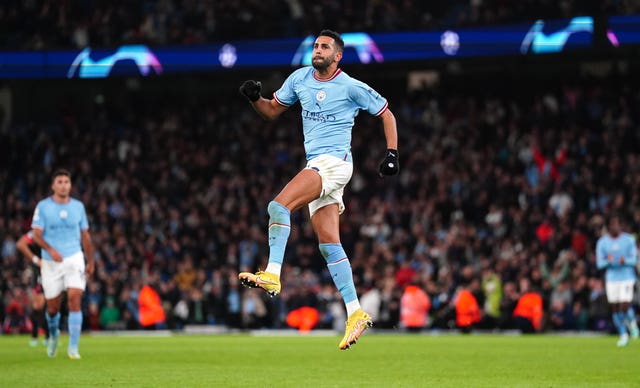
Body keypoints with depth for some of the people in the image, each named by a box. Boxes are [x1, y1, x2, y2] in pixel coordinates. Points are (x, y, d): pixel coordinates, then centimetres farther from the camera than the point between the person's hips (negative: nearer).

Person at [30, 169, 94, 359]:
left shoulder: (78, 206, 6)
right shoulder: (43, 206, -2)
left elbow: (85, 235, 13)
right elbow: (36, 234, -8)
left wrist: (90, 262, 15)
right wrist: (50, 250, -25)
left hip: (74, 259, 1)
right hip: (51, 262, -1)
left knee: (74, 300, -16)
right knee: (52, 307, 6)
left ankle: (73, 347, -14)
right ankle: (54, 334, 38)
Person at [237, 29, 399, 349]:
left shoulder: (351, 87, -3)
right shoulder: (299, 79, 13)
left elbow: (386, 114, 6)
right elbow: (272, 110, 21)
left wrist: (392, 153, -3)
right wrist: (255, 98, 0)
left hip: (334, 162, -7)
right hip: (316, 167, 7)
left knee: (279, 205, -25)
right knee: (329, 245, 3)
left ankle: (272, 275, -31)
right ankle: (355, 313, 4)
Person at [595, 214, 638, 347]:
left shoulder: (629, 240, -1)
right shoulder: (602, 242, 1)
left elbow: (635, 259, -2)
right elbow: (599, 263, 1)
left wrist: (625, 261, -24)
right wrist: (607, 261, -22)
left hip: (627, 277, -2)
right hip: (611, 278, 2)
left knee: (625, 306, -14)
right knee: (615, 309, 2)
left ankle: (632, 323, 18)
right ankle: (623, 335, 18)